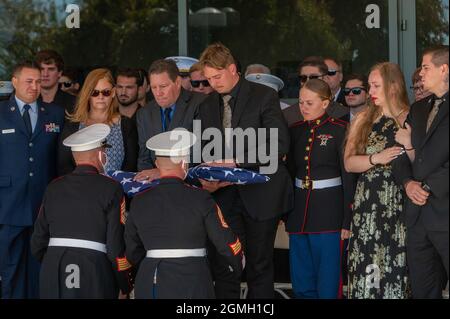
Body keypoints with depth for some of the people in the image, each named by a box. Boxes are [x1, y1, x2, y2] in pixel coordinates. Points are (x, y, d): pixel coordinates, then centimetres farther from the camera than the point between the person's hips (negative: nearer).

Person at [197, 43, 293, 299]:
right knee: (222, 266, -1)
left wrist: (236, 161, -18)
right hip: (224, 195, 4)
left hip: (260, 194, -4)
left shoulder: (265, 96, -4)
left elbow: (279, 144, -12)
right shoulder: (207, 106, 11)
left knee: (260, 265, 5)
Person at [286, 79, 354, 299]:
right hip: (299, 212, 5)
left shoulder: (340, 130, -5)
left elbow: (349, 177, -7)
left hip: (329, 213, -5)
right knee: (301, 281, 9)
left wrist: (347, 220, -11)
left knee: (328, 282, -2)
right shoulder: (296, 131, 10)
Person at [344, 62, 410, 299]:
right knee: (366, 269, -1)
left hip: (399, 205, -2)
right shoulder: (363, 120, 11)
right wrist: (376, 158, -9)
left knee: (396, 268, -3)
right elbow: (349, 163, 3)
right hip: (367, 206, 2)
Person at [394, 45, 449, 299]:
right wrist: (408, 183, -2)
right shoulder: (418, 109, 17)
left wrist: (429, 187, -13)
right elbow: (405, 154, 16)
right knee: (422, 289, 10)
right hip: (419, 214, 7)